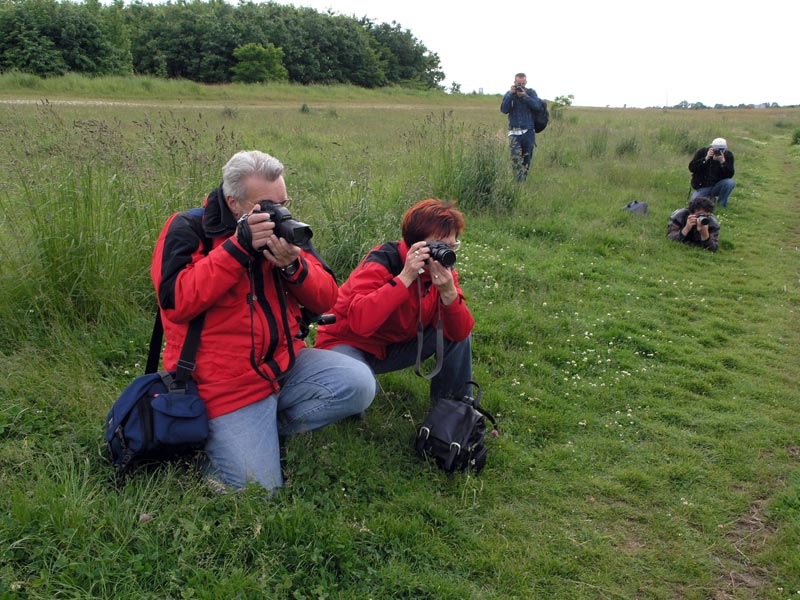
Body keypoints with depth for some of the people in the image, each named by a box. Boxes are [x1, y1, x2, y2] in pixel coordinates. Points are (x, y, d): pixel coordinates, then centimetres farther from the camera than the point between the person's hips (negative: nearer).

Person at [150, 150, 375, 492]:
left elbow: (326, 301, 2)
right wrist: (238, 247, -27)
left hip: (285, 363, 6)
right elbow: (175, 302, -24)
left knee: (358, 385, -16)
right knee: (259, 489, -11)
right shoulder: (188, 230, -8)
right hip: (226, 384, -5)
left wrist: (293, 265, -18)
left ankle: (267, 428, 1)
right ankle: (207, 437, 18)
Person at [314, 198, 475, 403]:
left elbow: (459, 332, -14)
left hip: (394, 347, 6)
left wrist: (449, 292, -32)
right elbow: (360, 322, -41)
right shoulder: (383, 261, -25)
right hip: (347, 343, -6)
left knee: (460, 335, -10)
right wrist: (405, 277, -39)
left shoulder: (444, 269, -8)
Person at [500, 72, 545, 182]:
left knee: (527, 158, 7)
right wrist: (511, 95, -15)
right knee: (515, 157, -18)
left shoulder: (531, 92, 6)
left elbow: (538, 106, -10)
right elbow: (504, 110, -7)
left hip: (528, 131, 1)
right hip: (514, 132, -1)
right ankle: (519, 181, -19)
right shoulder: (509, 94, 7)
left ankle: (524, 179, 20)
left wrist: (525, 96, -19)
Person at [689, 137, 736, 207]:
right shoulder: (702, 152, -8)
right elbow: (691, 168, -19)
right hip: (703, 187, 0)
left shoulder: (728, 155, -6)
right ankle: (710, 198, 12)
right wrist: (706, 158, -29)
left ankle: (721, 204, -5)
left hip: (717, 186, 0)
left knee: (730, 183, -30)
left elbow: (730, 175, -16)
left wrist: (723, 162, -30)